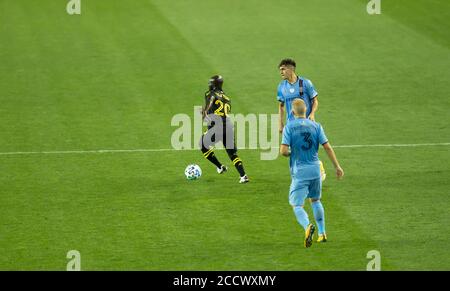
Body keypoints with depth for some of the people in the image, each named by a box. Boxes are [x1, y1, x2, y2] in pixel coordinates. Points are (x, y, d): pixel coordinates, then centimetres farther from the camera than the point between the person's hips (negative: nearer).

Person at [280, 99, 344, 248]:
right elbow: (327, 147, -2)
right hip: (315, 169, 4)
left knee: (297, 205, -4)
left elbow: (283, 150, -14)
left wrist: (290, 154, 9)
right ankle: (322, 233, 23)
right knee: (315, 200, 23)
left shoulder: (289, 127, -6)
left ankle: (307, 226, -32)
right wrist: (337, 167, 3)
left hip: (299, 171, -4)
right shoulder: (316, 126, 2)